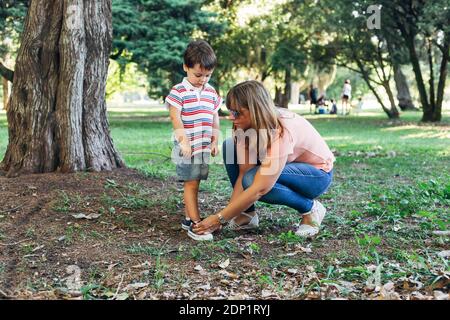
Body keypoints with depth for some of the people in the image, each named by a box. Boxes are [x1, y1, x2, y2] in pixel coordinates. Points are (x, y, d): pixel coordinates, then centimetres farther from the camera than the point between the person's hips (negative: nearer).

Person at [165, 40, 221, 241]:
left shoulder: (211, 92, 11)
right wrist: (184, 141, -18)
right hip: (187, 147, -6)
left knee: (193, 184, 12)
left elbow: (215, 118, 15)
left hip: (204, 147, 6)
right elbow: (175, 118, -12)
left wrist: (214, 142, 9)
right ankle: (195, 223, -6)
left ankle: (188, 219, 22)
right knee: (190, 184, -6)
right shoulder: (179, 91, -7)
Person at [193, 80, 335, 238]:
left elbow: (259, 189, -37)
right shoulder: (249, 125, -15)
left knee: (253, 179, -33)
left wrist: (219, 218, -33)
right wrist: (228, 214, -24)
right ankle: (248, 214, -3)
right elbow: (243, 173, -15)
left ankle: (310, 209, -10)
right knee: (230, 147, -12)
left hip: (318, 173, -7)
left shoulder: (281, 132, -36)